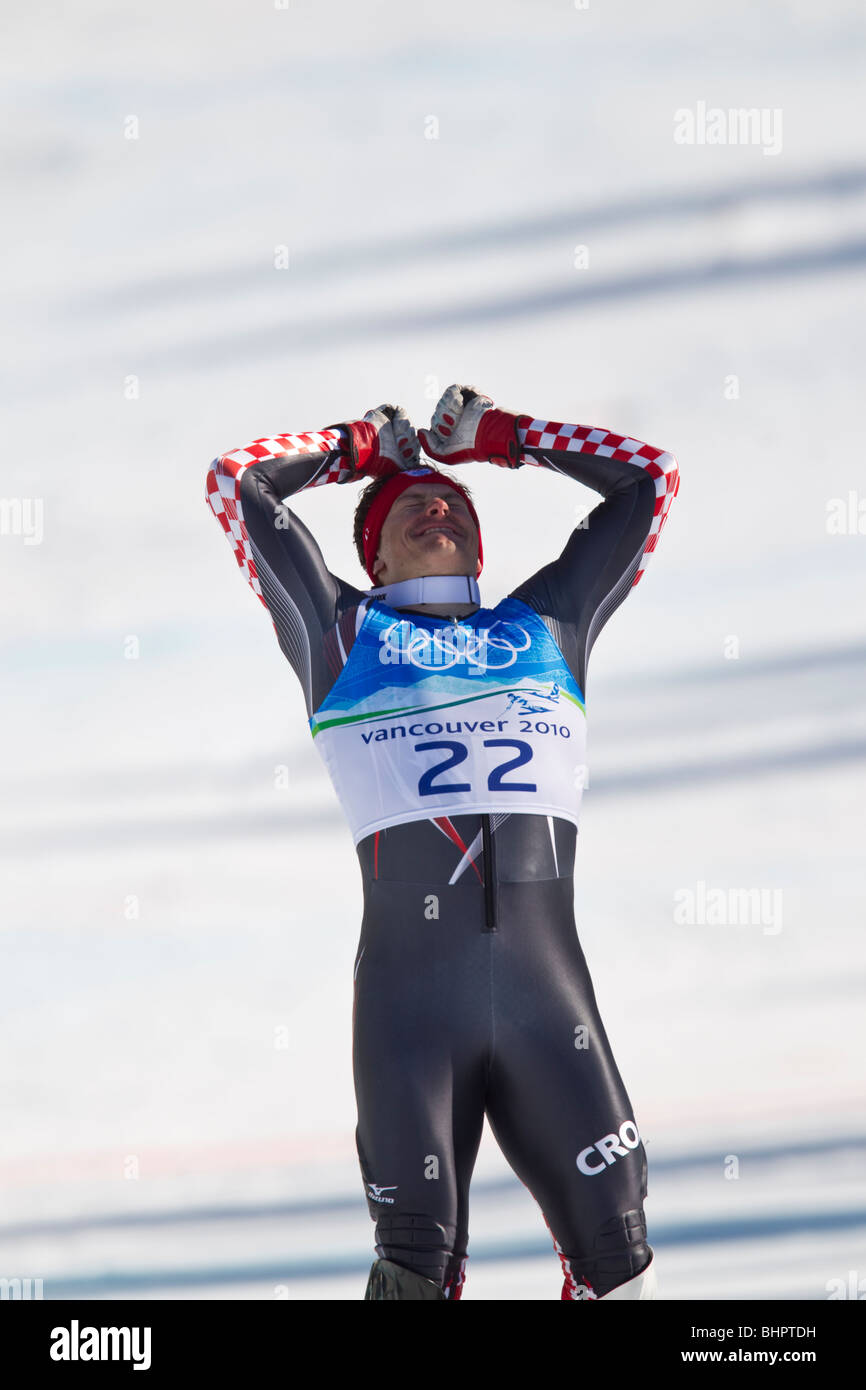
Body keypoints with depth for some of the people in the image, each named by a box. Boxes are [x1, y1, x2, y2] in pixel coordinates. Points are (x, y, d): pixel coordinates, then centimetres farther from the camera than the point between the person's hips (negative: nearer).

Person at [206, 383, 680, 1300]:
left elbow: (648, 477, 28)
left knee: (611, 1248, -5)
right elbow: (238, 483, 18)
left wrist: (496, 436, 32)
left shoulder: (549, 622, 23)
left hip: (548, 987, 2)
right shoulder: (343, 634, 18)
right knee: (417, 1263, -5)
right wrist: (359, 449, 31)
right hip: (410, 1000, -2)